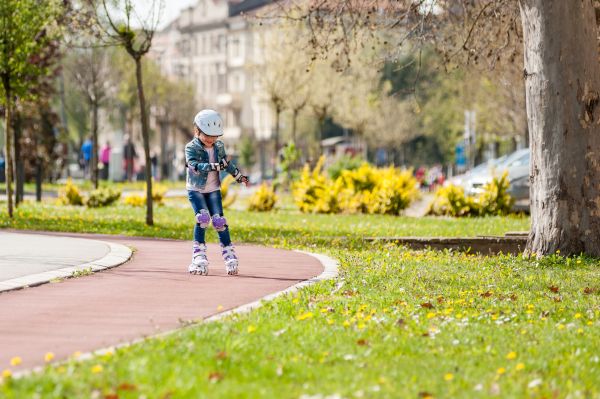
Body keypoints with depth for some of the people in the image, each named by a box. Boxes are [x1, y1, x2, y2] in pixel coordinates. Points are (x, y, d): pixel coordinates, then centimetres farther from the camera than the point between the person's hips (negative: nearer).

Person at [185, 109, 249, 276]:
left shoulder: (218, 147, 2)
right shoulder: (191, 148, -14)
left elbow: (227, 163, 18)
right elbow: (195, 165, -30)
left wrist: (239, 176, 20)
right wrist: (216, 166, -36)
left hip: (213, 189, 4)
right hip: (195, 189, -4)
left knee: (219, 221, -5)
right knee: (203, 217, -21)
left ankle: (229, 254, 4)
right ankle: (199, 254, -13)